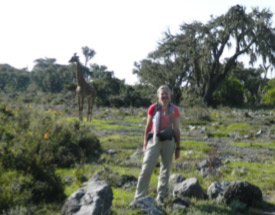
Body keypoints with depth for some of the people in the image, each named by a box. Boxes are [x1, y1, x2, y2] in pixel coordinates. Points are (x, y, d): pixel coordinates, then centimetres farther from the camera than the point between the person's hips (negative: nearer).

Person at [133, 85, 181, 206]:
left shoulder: (174, 110, 5)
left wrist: (178, 147, 8)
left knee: (166, 169, 7)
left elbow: (176, 129, 9)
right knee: (146, 169, -7)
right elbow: (148, 127, 7)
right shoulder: (153, 108, 2)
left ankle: (161, 197, 17)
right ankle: (139, 197, -2)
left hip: (169, 141, 2)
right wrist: (145, 144, 5)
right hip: (154, 140, -2)